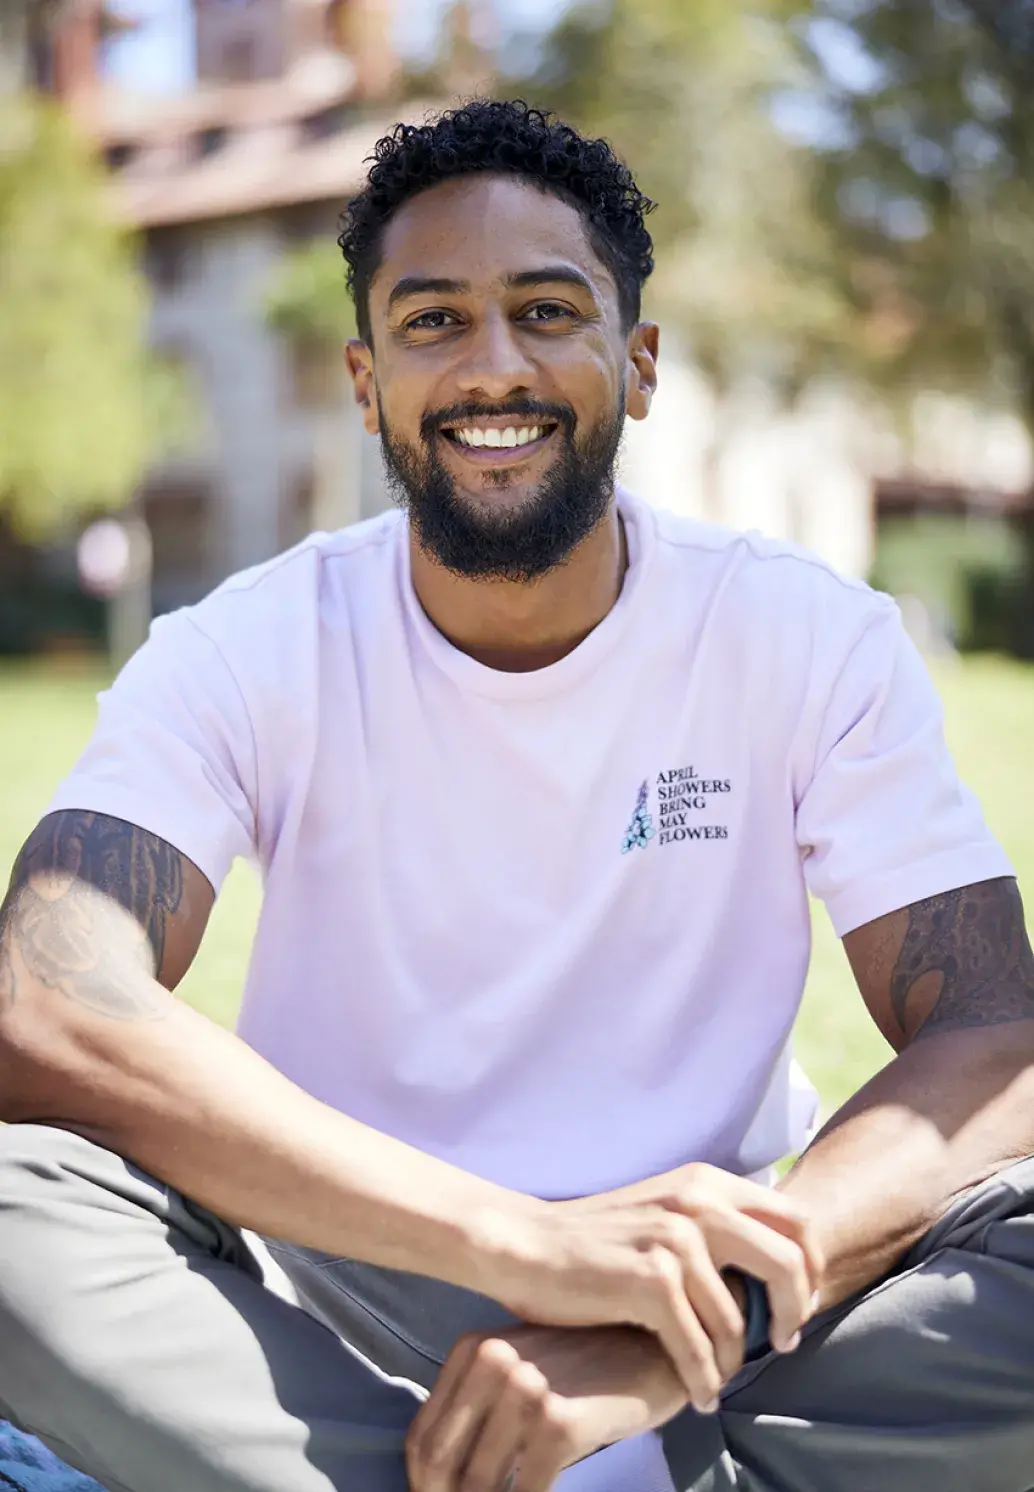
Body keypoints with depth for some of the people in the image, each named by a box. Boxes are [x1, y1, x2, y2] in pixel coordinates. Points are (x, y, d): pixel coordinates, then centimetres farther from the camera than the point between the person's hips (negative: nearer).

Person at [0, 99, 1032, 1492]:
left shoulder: (819, 642, -5)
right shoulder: (242, 657, -7)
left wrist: (662, 1336, -29)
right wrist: (526, 1238, -34)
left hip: (714, 1305, 0)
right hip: (338, 1299, 1)